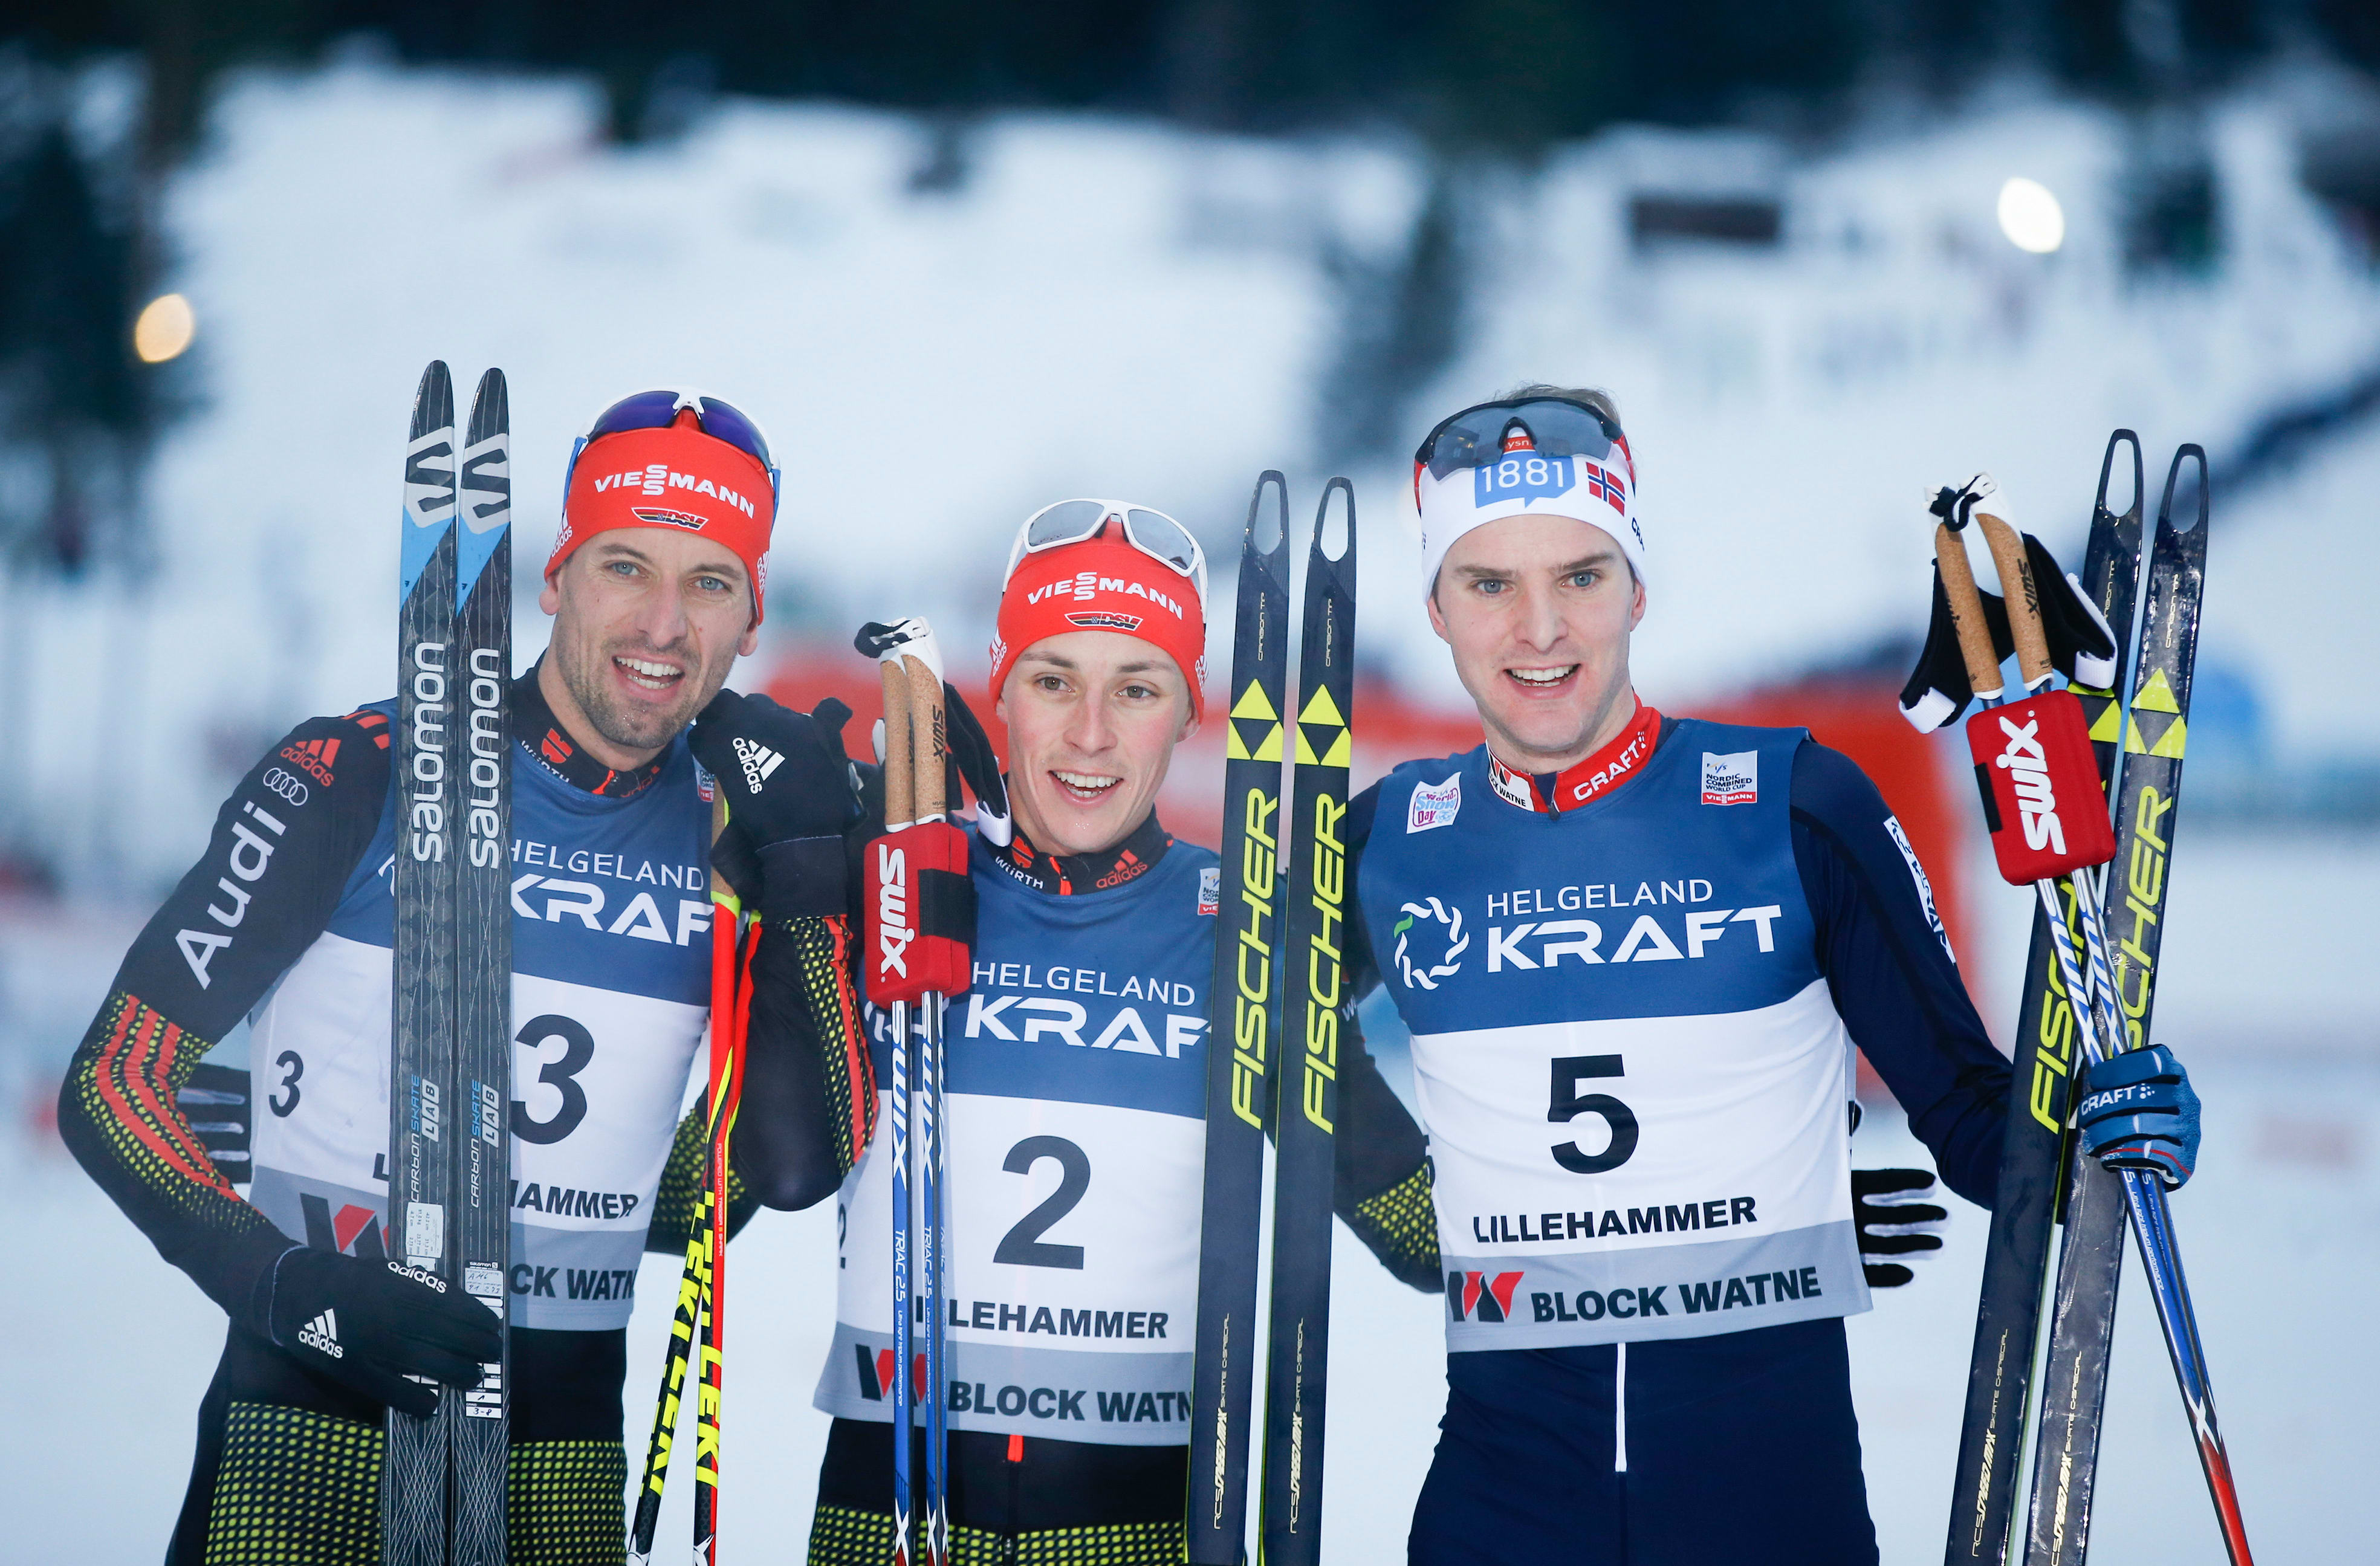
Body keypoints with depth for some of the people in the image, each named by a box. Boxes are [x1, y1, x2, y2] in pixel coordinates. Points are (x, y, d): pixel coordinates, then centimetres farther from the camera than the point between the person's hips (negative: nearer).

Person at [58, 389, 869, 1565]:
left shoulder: (728, 838, 6)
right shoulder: (354, 777, -7)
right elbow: (115, 1079, -6)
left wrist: (813, 869, -6)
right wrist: (292, 1288, -20)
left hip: (567, 1441, 4)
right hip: (313, 1423, -3)